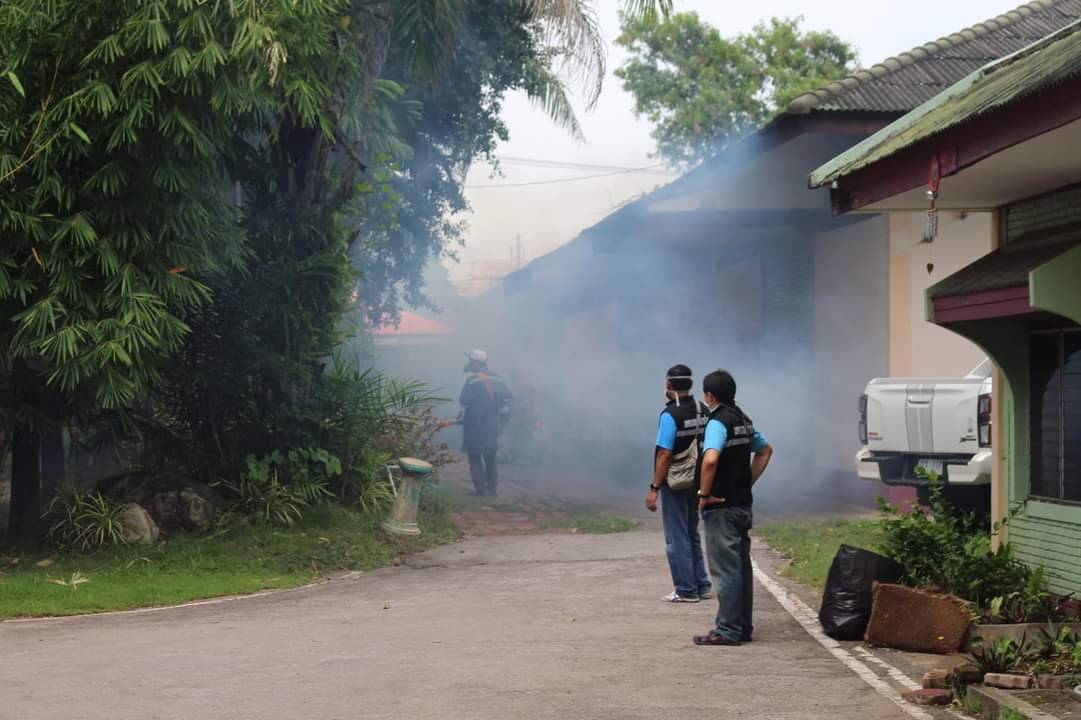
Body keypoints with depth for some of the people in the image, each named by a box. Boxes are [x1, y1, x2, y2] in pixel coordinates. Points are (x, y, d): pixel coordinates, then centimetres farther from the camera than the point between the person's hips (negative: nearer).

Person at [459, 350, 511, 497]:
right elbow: (507, 398, 7)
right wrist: (499, 415, 12)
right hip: (492, 426, 6)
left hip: (475, 425, -6)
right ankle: (491, 489, 12)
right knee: (490, 458, 14)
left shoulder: (473, 381, -14)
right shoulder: (497, 380, 7)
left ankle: (480, 488, -3)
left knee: (474, 457, 3)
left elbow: (464, 401, -17)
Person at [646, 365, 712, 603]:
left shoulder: (670, 415, -17)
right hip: (697, 482, 7)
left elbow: (664, 455, -20)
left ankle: (686, 590, 5)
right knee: (692, 535, 18)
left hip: (675, 484, -7)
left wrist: (654, 488, -15)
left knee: (677, 539, 2)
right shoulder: (703, 411, 4)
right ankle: (702, 586, 20)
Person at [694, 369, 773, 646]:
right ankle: (743, 626, 18)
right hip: (743, 503, 9)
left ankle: (728, 630, -3)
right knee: (742, 566, 13)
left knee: (725, 569, -5)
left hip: (721, 507, -9)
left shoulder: (718, 422, -17)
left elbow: (710, 459, -32)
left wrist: (704, 493, -20)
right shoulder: (744, 420, 12)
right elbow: (765, 450, 25)